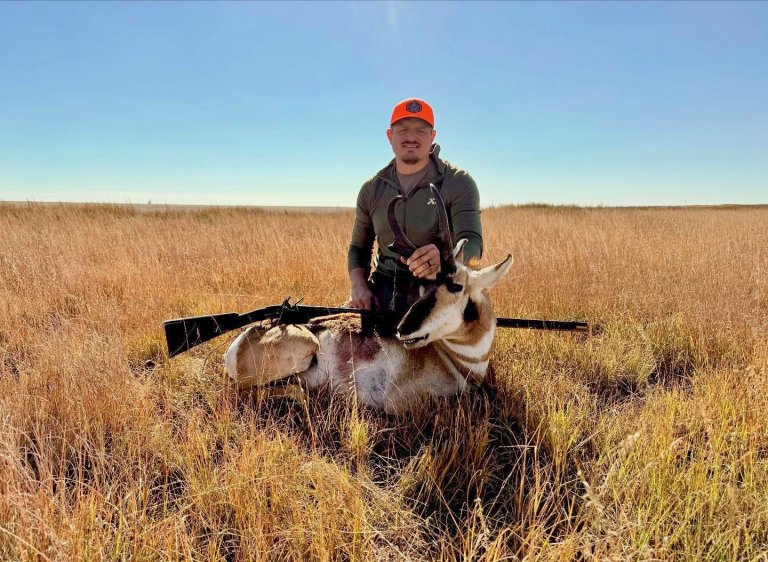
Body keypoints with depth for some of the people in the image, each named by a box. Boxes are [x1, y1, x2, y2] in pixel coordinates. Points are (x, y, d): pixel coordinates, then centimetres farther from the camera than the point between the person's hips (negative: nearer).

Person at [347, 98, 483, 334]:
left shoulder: (458, 183, -5)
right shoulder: (372, 189, 8)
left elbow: (472, 242, -18)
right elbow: (359, 247, 16)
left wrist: (443, 257, -42)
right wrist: (358, 285, -6)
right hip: (382, 295, 4)